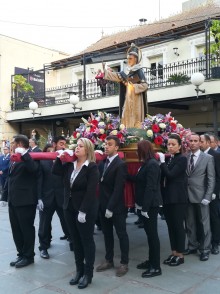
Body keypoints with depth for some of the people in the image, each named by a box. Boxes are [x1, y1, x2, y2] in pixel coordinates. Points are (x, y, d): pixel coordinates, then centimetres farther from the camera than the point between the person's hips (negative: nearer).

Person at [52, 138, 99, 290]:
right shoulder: (70, 165, 7)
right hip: (70, 208, 7)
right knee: (76, 240, 14)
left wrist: (83, 211, -22)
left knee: (87, 240, 5)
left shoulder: (92, 167, -14)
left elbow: (91, 191, -19)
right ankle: (79, 270, 27)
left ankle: (88, 274, 18)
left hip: (86, 210, -6)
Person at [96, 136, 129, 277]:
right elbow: (101, 184, 6)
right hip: (103, 205, 7)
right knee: (107, 234, 16)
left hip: (116, 207, -7)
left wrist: (110, 207, -19)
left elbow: (118, 189, -19)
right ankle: (109, 260, 29)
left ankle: (124, 263, 18)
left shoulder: (120, 165, -14)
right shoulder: (102, 163, 8)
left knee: (122, 234, 7)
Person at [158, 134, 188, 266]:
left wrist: (162, 161, -14)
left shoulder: (182, 159, -9)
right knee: (170, 226, 12)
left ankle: (180, 255, 12)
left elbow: (171, 175, -19)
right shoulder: (167, 159, 10)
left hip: (178, 198, -7)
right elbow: (163, 177, 10)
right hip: (167, 197, 7)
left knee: (178, 225, 1)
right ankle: (174, 252, 23)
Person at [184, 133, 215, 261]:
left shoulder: (208, 158, -2)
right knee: (190, 223, 11)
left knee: (204, 223, 6)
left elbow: (211, 179, -4)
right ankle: (193, 246, 25)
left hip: (201, 196, -3)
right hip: (187, 195, 3)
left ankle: (205, 249, 18)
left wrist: (207, 197, -11)